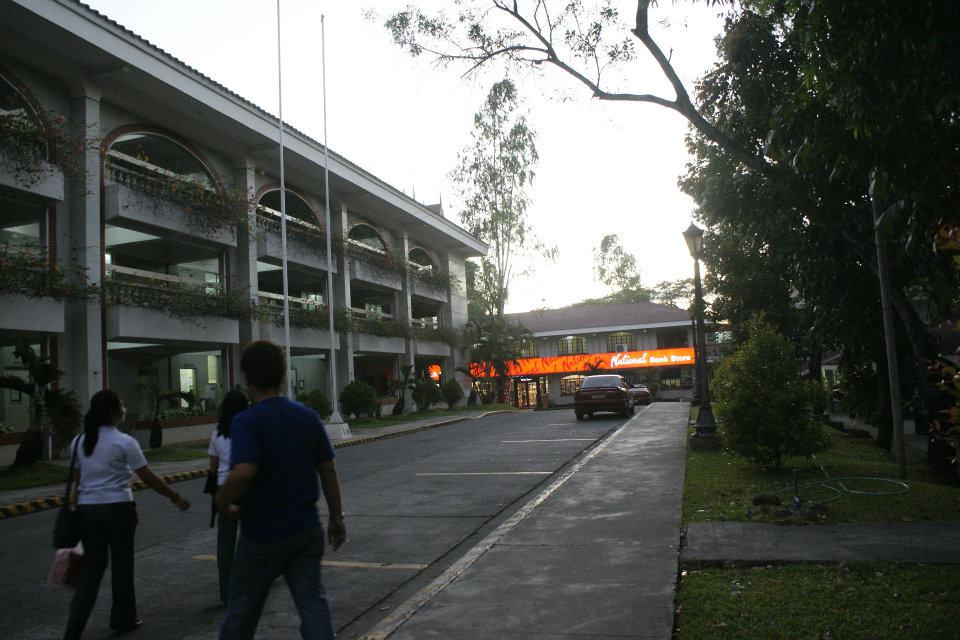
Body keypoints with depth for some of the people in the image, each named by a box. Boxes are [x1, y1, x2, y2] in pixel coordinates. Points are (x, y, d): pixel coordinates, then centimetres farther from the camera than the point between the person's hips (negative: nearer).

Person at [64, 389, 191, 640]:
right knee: (121, 565, 11)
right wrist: (176, 497, 0)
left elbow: (77, 481, 5)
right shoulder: (124, 442, -12)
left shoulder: (78, 442, 4)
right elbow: (149, 478, -10)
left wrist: (78, 509, 13)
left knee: (92, 565, 13)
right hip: (117, 509, -4)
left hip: (87, 509, 5)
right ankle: (123, 620, 24)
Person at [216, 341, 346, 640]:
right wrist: (336, 517, 14)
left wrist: (222, 499, -11)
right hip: (307, 531, 4)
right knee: (313, 603, 9)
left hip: (262, 535, -4)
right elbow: (328, 472, 5)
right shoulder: (308, 417, 1)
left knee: (242, 609, 16)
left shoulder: (246, 422, -15)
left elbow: (244, 472, -31)